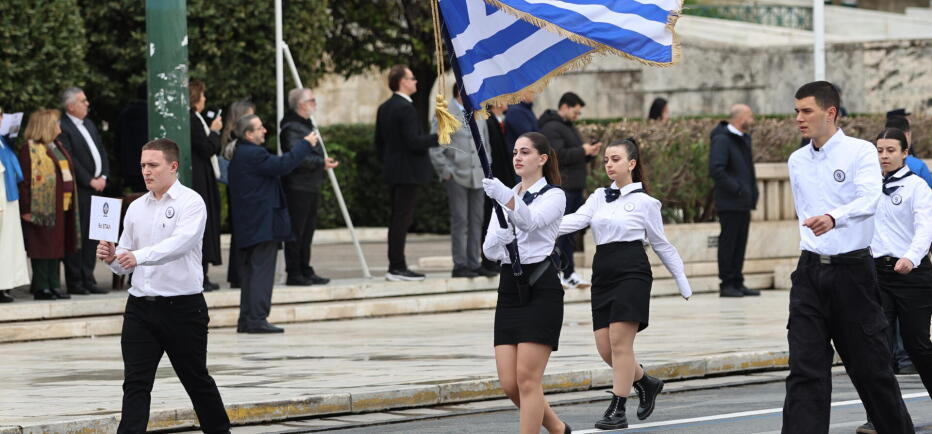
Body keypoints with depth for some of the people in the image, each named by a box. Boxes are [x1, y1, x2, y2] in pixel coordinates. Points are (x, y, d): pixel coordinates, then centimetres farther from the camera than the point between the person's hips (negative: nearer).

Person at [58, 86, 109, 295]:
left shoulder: (89, 124, 17)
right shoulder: (63, 128, -11)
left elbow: (101, 151, 17)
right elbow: (71, 161, -16)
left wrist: (103, 177, 3)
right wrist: (90, 181, -13)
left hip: (96, 187, 8)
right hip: (78, 191, -8)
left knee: (92, 236, 9)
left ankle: (88, 279, 15)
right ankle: (75, 282, -2)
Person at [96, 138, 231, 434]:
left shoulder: (191, 203, -7)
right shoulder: (136, 208, 11)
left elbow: (181, 242, -25)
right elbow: (125, 262, 14)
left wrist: (139, 256, -38)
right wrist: (112, 259, -10)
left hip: (182, 307, -4)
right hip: (140, 306, 4)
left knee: (196, 380, 10)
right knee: (135, 384, -5)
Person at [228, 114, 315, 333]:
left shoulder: (241, 154, 17)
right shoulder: (254, 154, -16)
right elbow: (282, 165, -20)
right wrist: (306, 144, -11)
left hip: (248, 227, 10)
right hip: (262, 224, -10)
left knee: (251, 271, 13)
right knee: (262, 272, -9)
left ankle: (246, 320, 14)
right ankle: (256, 319, -12)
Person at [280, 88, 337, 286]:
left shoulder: (306, 124, 19)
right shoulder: (292, 128, -15)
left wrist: (324, 162, 10)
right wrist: (321, 162, -20)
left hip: (310, 186, 10)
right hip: (297, 186, -10)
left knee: (307, 230, 13)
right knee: (296, 231, -7)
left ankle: (305, 271, 19)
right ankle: (293, 274, -5)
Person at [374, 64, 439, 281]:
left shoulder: (384, 108, 13)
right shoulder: (405, 108, -16)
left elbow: (379, 142, 17)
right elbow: (414, 142, -21)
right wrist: (438, 137, -11)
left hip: (392, 171, 9)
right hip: (408, 172, -9)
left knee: (397, 219, 12)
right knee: (402, 219, -8)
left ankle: (396, 266, 15)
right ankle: (397, 268, -9)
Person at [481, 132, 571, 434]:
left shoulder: (553, 195, -3)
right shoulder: (505, 197, 16)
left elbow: (530, 219, -24)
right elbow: (488, 248, 10)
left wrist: (504, 196, -43)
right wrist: (499, 238, -13)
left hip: (541, 288, -6)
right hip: (510, 288, 6)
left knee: (527, 379, -10)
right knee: (510, 384, 1)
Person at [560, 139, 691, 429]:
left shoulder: (645, 202, 2)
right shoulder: (599, 198, 14)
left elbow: (662, 245, 8)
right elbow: (575, 221, 0)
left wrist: (683, 283, 11)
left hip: (632, 271, -6)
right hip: (603, 272, 6)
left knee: (620, 341, -12)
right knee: (604, 346, 2)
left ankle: (618, 410, -7)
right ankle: (646, 384, 26)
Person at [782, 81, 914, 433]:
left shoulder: (860, 152, -7)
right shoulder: (797, 161, 11)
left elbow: (868, 200, -24)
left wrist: (833, 218, -42)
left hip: (852, 270, -4)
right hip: (810, 272, 4)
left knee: (869, 365, 5)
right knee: (805, 369, -6)